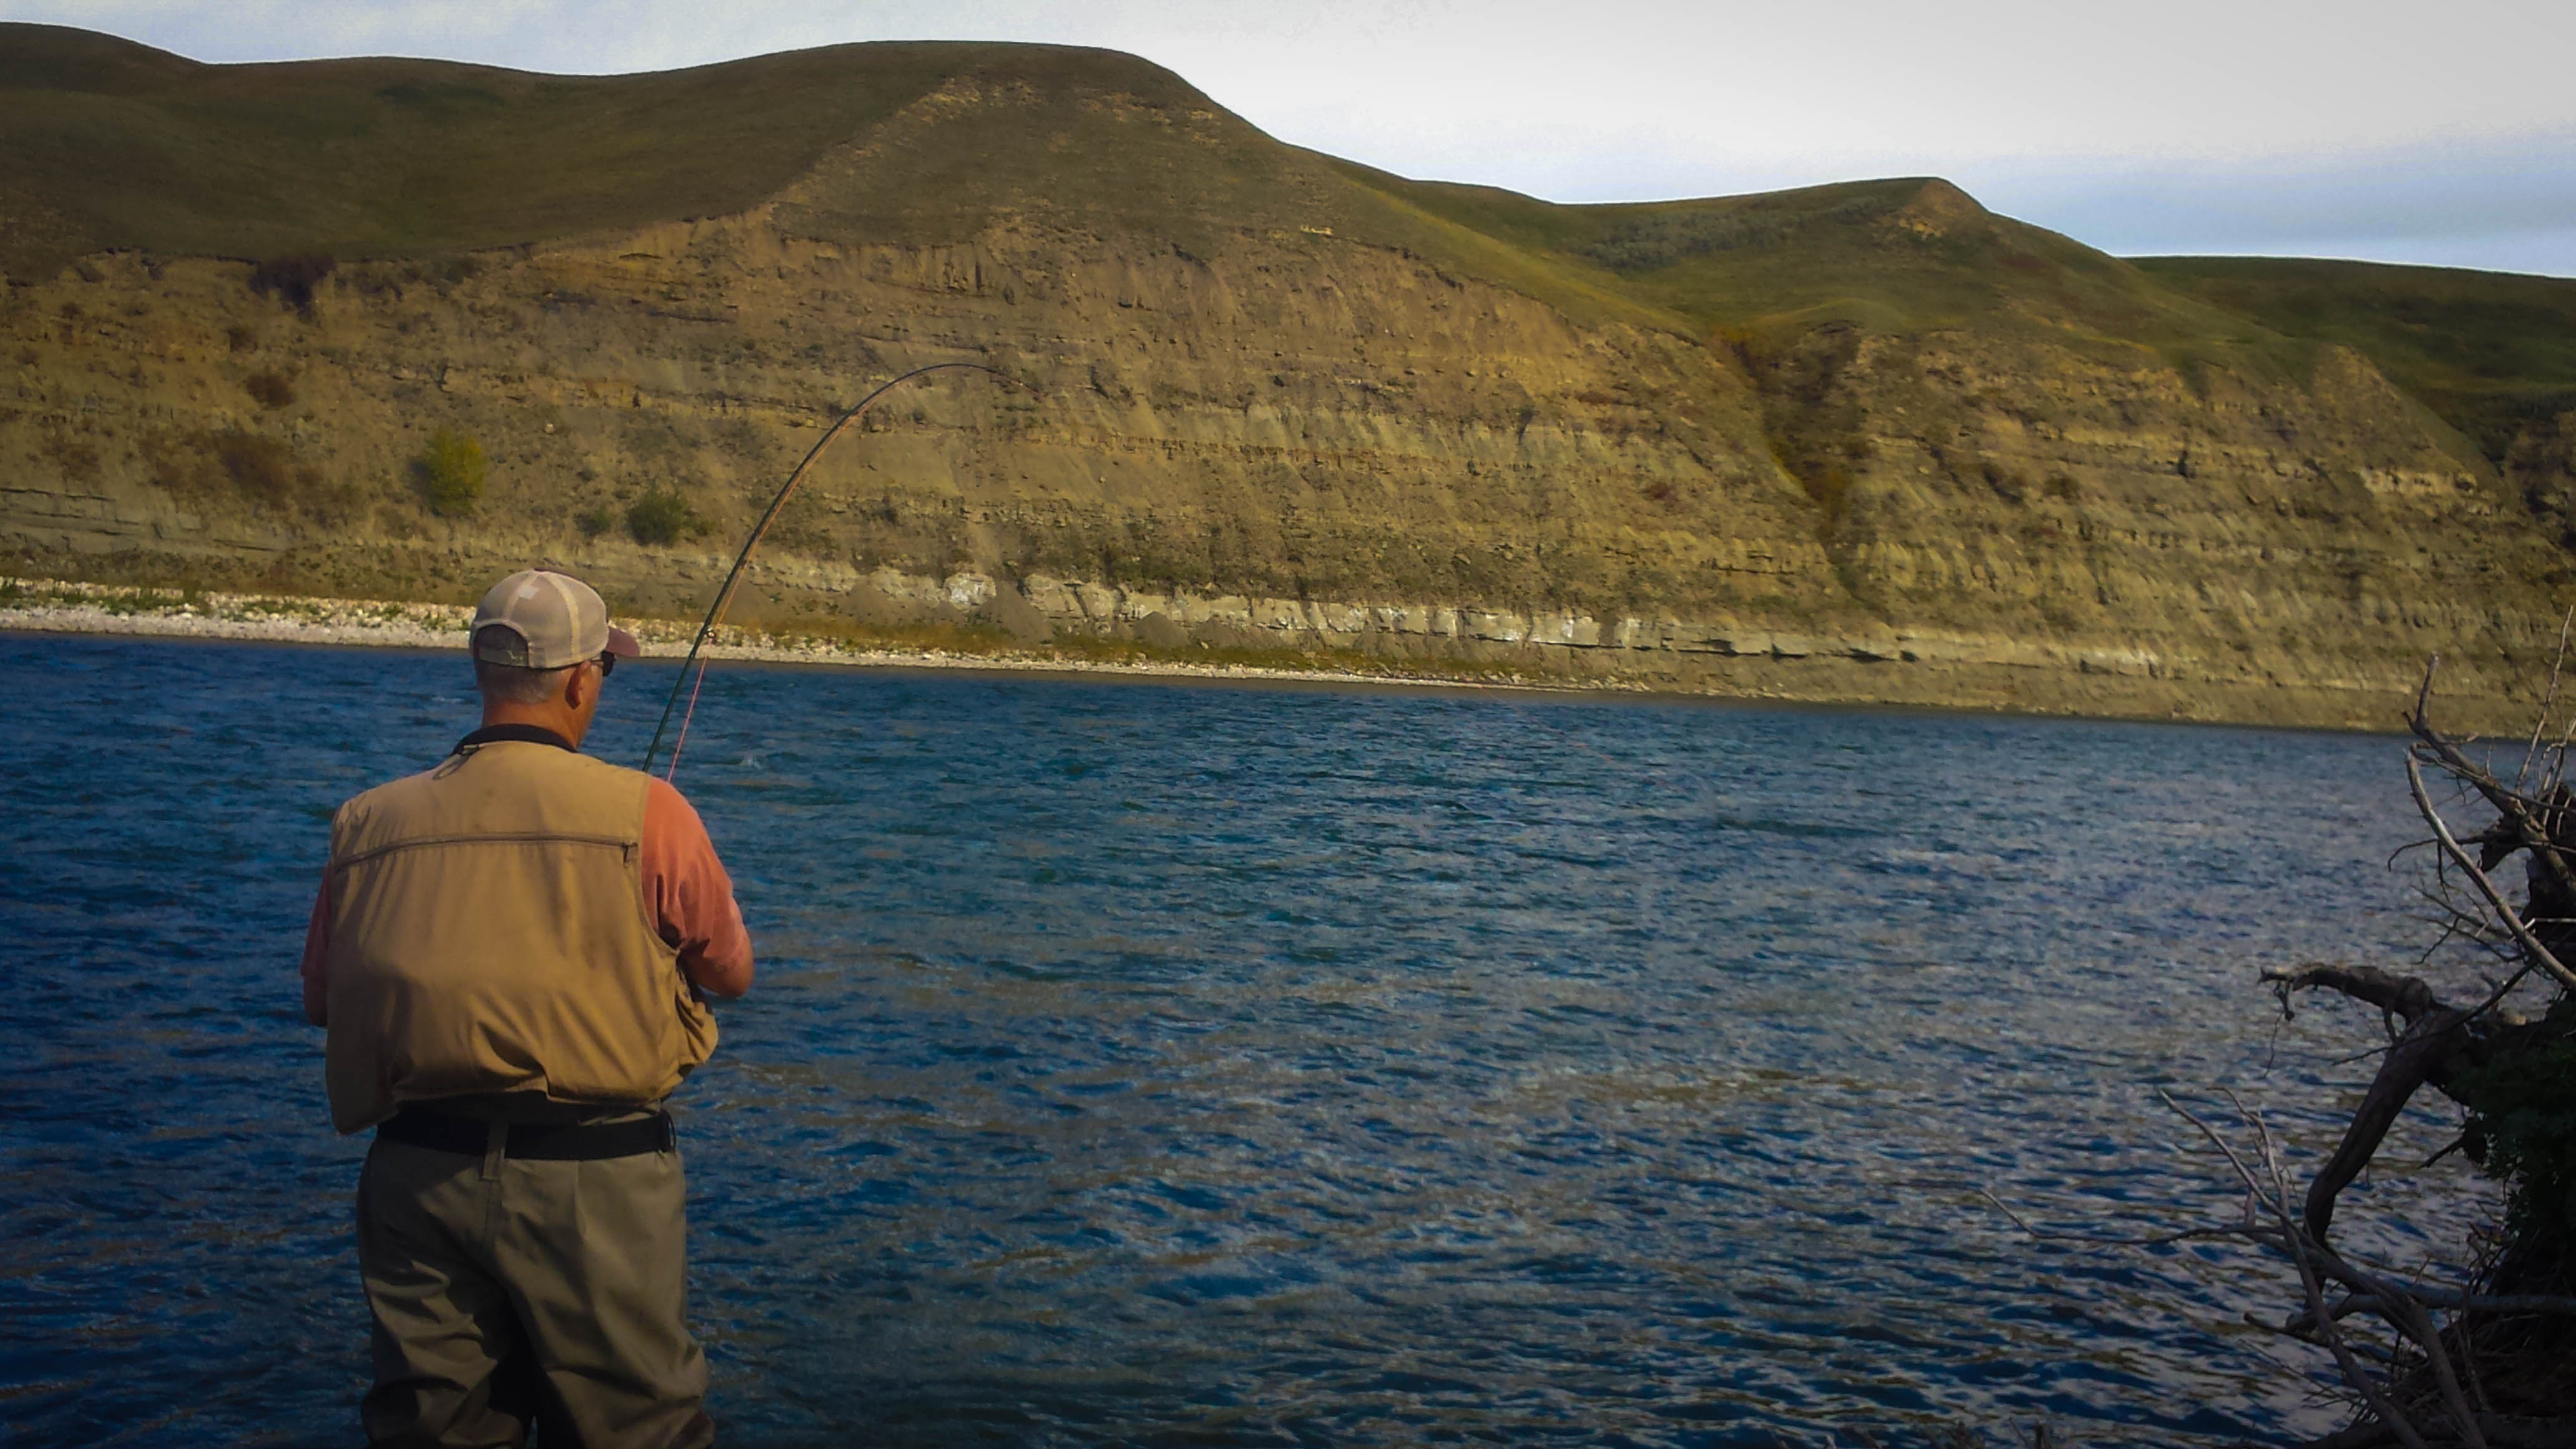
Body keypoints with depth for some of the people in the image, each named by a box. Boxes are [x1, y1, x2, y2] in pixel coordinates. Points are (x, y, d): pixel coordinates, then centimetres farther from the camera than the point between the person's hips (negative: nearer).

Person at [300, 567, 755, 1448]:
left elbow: (321, 1001, 15)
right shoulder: (643, 812, -7)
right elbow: (733, 977, 5)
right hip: (591, 1173, -3)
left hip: (417, 1170, 4)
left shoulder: (369, 824, 4)